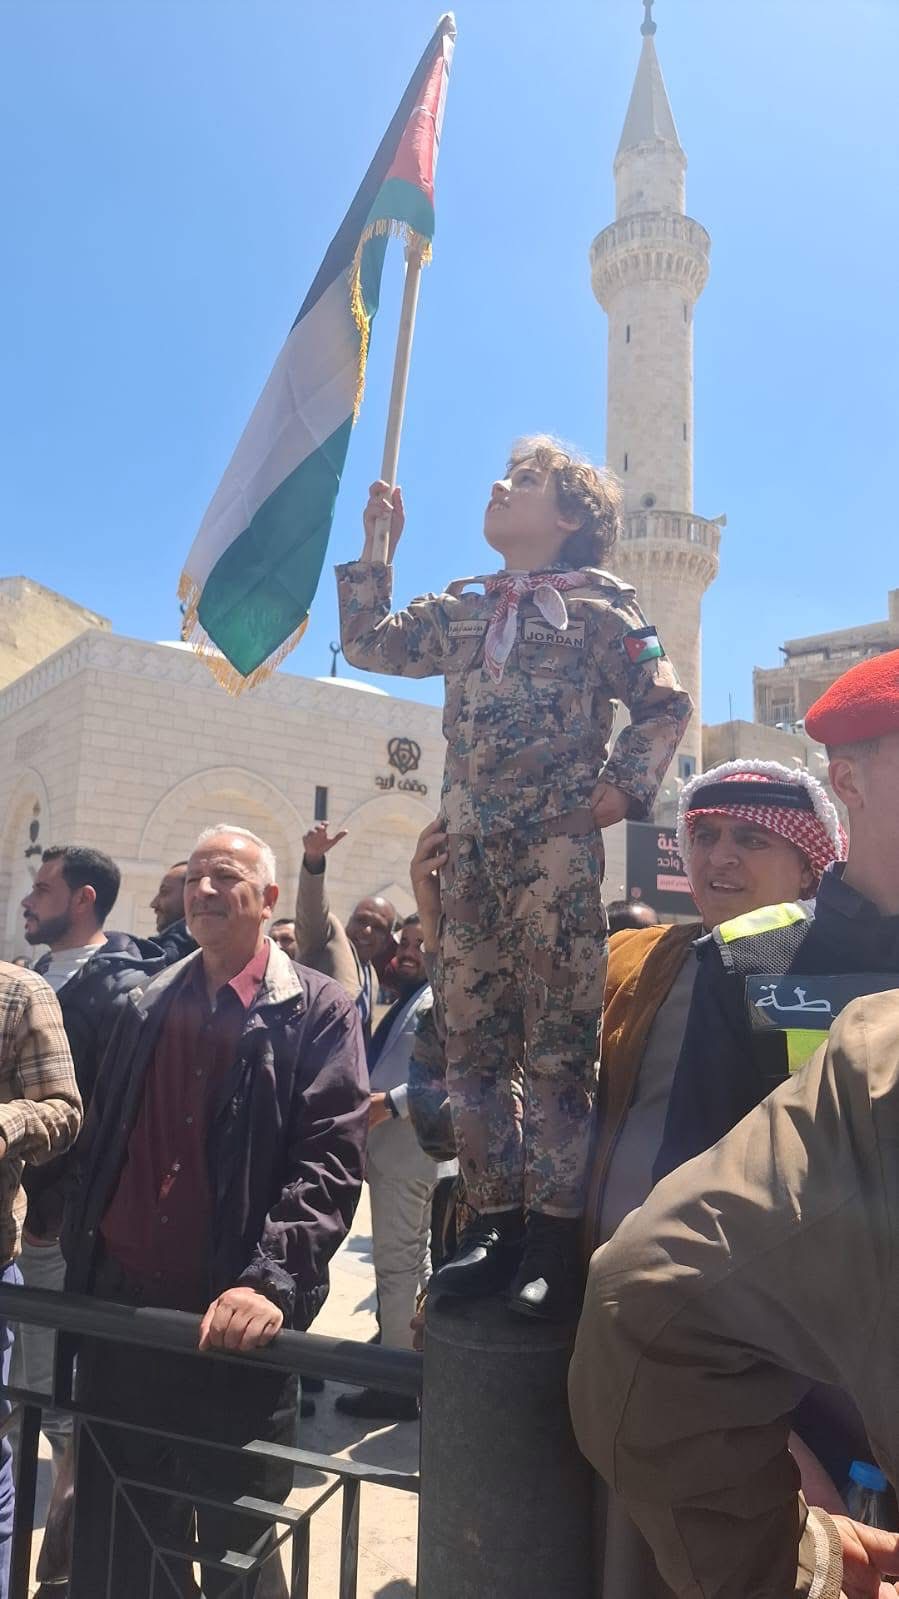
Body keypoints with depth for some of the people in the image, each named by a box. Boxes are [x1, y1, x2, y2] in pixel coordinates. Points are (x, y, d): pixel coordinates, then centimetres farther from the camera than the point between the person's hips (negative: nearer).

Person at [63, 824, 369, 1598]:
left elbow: (331, 1161, -16)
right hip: (122, 1301, 5)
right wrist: (81, 1261, 9)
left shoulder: (317, 1010, -8)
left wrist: (270, 1280, -26)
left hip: (233, 1314, -4)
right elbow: (102, 1142, 13)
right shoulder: (149, 1004, 8)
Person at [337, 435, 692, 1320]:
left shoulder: (600, 602, 7)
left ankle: (554, 1236, 3)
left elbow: (665, 703, 2)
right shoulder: (459, 610, 22)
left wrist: (621, 787, -9)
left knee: (559, 1046, -4)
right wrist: (376, 546, 23)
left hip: (556, 849, -5)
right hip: (470, 853, 6)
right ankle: (495, 1223, 15)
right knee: (472, 1046, 5)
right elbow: (368, 642, 25)